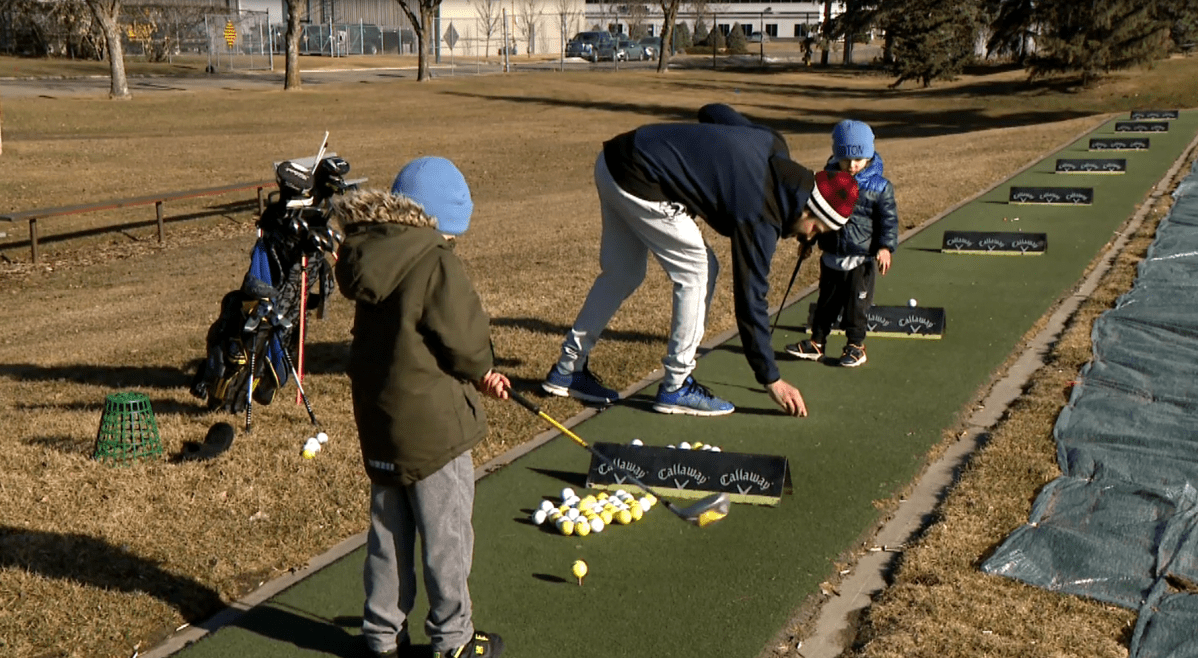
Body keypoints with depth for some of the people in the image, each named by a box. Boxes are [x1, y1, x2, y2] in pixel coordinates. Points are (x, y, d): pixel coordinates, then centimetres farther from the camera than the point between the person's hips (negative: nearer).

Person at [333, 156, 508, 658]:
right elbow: (464, 342, -17)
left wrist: (475, 374, 12)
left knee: (388, 531, 19)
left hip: (376, 419, 8)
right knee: (445, 535, 7)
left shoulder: (370, 259, 4)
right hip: (431, 423, -7)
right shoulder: (436, 265, -20)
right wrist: (482, 371, 6)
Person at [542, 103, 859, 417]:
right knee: (697, 273, -3)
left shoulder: (775, 146, 4)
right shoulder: (759, 216, -17)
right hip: (640, 183, -9)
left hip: (614, 159, 9)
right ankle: (676, 388, 5)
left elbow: (712, 111, 18)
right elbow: (749, 298, -12)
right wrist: (771, 379, -5)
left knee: (622, 275, 19)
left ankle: (567, 369, 29)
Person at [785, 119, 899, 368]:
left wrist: (885, 247, -14)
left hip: (862, 259, -3)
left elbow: (889, 219, -5)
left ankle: (856, 345, 16)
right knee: (826, 302, 13)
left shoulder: (879, 187, -8)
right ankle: (816, 342, 22)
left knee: (856, 305, 3)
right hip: (831, 256, 4)